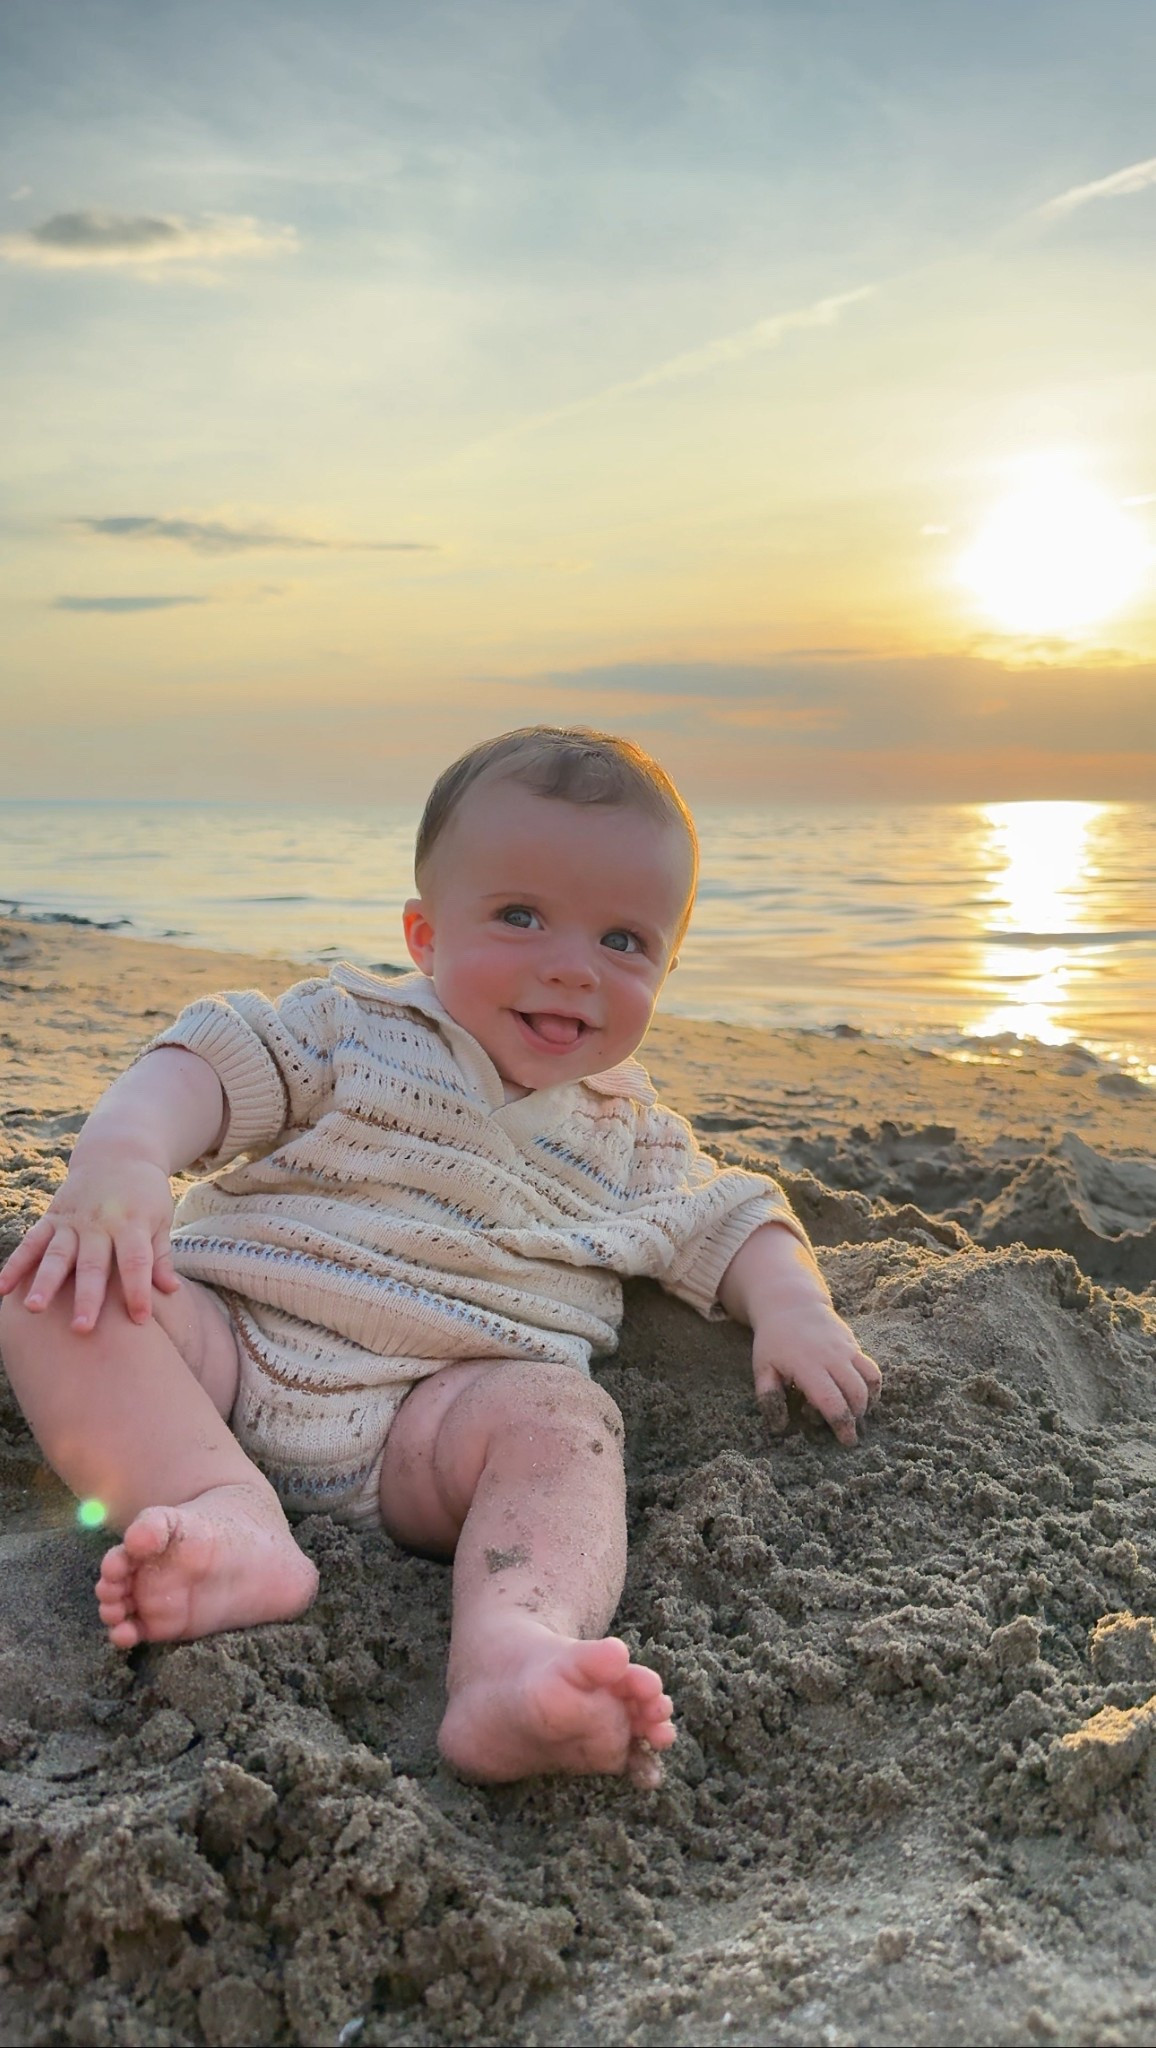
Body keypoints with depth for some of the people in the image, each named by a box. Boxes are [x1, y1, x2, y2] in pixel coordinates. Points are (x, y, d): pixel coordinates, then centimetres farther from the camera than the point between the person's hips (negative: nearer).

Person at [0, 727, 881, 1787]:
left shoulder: (633, 1136, 19)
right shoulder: (355, 1024, 11)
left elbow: (728, 1222, 22)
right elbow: (211, 1065, 1)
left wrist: (789, 1308, -1)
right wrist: (120, 1156, -20)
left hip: (441, 1404, 0)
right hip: (231, 1339, 1)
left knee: (560, 1418, -32)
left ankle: (510, 1647, -53)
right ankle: (226, 1513, -38)